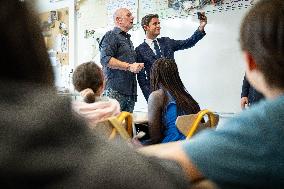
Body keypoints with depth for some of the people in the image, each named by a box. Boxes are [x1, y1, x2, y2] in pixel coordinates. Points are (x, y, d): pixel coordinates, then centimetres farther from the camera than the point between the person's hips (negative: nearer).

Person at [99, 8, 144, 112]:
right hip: (115, 91, -8)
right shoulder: (111, 36, -1)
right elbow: (105, 59, -15)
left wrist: (137, 66, 15)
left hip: (130, 92, 8)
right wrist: (129, 66, -17)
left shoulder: (128, 39, 27)